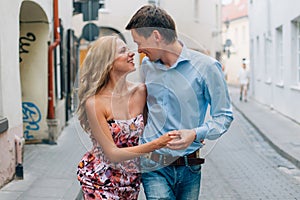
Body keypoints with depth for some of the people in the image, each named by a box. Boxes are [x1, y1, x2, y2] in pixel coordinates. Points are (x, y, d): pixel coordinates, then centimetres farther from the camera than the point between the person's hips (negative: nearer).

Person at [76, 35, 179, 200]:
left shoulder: (141, 92, -8)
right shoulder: (95, 103, -21)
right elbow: (112, 154, -21)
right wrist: (157, 144, -30)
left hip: (132, 178, 4)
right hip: (101, 179, -4)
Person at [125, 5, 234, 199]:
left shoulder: (206, 66, -8)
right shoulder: (147, 66, 7)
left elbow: (224, 116, -4)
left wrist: (195, 134, -21)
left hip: (189, 167, -2)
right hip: (154, 166, 2)